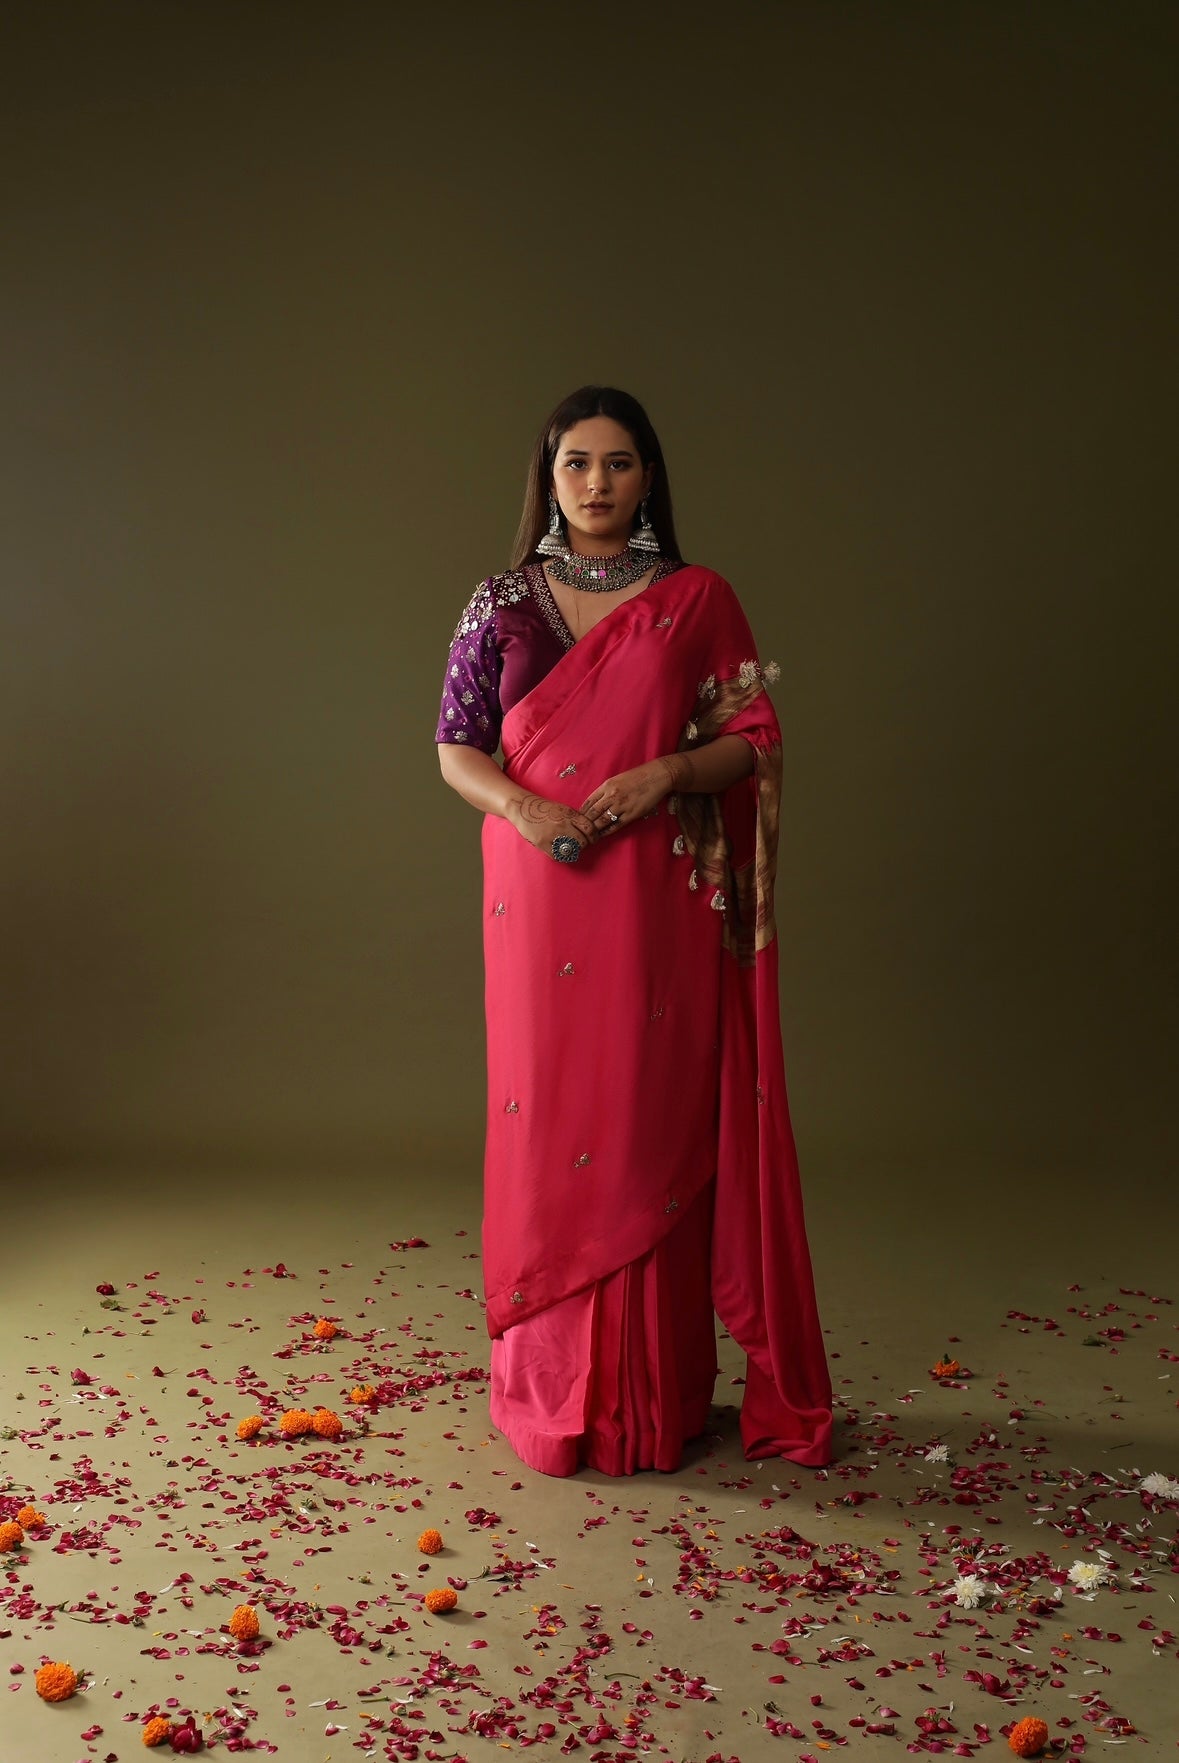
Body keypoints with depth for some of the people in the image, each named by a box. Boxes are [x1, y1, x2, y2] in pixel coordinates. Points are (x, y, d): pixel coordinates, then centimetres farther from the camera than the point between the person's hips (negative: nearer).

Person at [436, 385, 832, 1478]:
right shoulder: (504, 601, 8)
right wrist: (521, 805, -13)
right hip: (540, 888, 1)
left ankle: (658, 1394, 14)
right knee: (549, 1118, 3)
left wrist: (666, 773, -15)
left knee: (657, 1124, 2)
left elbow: (755, 739, 4)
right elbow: (455, 745, 7)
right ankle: (552, 1390, 16)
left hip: (661, 897, -1)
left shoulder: (697, 601, 5)